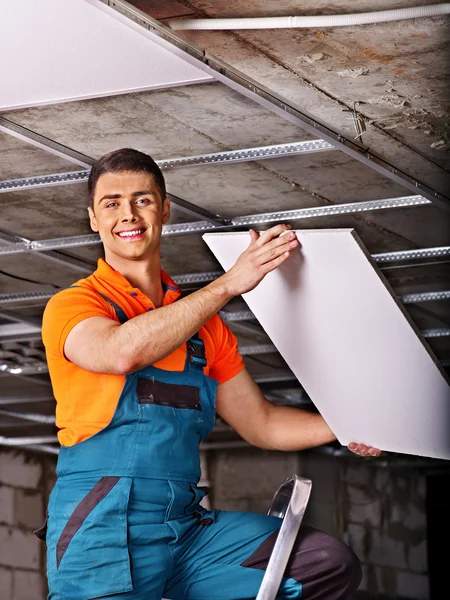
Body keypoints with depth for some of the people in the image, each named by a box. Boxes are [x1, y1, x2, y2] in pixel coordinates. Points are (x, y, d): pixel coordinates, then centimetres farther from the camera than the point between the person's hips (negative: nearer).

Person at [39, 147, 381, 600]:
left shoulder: (201, 325, 19)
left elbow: (260, 423, 22)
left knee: (331, 562, -8)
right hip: (101, 530, -6)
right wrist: (228, 284, -20)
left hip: (187, 528, 6)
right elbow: (122, 352, -21)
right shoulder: (70, 306, 2)